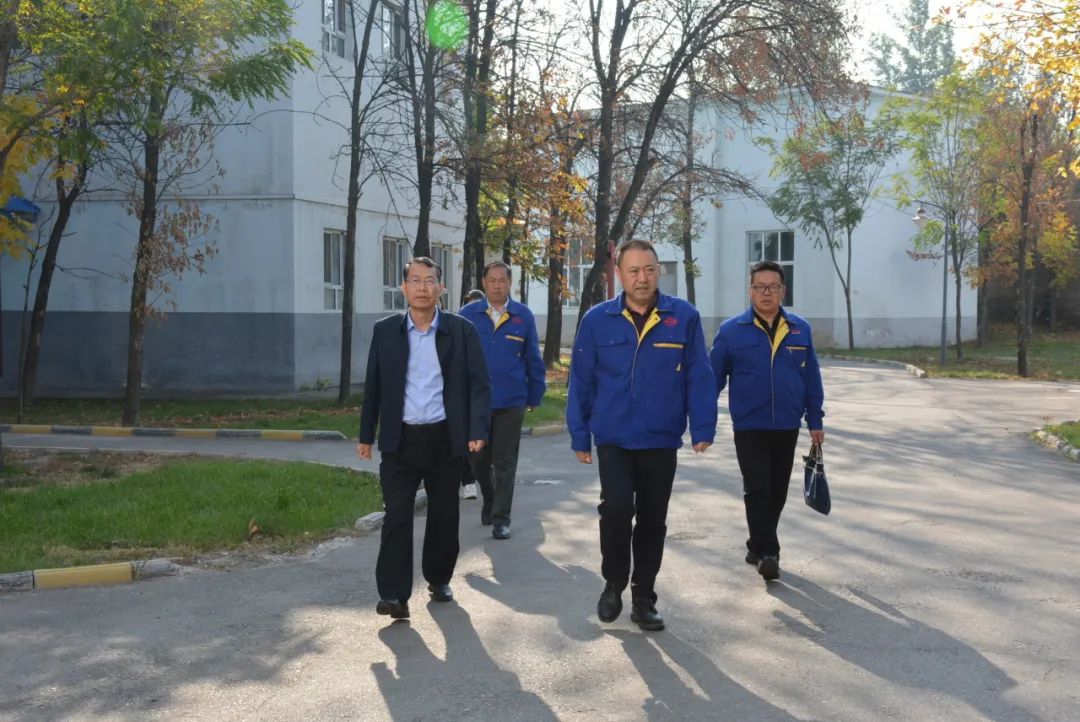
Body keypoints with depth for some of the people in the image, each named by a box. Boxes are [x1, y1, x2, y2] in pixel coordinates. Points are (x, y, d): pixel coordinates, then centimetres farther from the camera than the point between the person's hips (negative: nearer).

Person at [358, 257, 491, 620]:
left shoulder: (462, 330, 0)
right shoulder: (385, 331, 4)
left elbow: (479, 383, -2)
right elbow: (374, 386, 8)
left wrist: (477, 430, -13)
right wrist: (366, 434, 7)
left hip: (445, 439, 0)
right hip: (400, 439, 0)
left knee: (444, 515, 11)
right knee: (397, 515, -6)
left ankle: (439, 579, 30)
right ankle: (394, 594, -6)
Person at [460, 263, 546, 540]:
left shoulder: (523, 316, 0)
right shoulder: (468, 315, 0)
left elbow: (533, 359, 5)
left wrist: (535, 396, 5)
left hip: (511, 402, -1)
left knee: (504, 464, 3)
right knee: (478, 460, 12)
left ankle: (501, 518, 10)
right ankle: (490, 502, 37)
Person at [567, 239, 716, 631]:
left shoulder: (684, 317, -4)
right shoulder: (597, 320, -2)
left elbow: (699, 376, -4)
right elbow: (581, 381, 1)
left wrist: (702, 429, -9)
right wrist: (580, 436, 2)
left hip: (661, 441, 1)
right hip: (614, 439, -1)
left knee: (652, 522, 10)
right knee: (617, 508, -16)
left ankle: (643, 599, 26)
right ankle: (613, 583, 10)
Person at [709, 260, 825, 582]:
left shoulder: (800, 330, 5)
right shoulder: (731, 331, -3)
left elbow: (811, 378, 10)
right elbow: (713, 378, 0)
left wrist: (815, 421, 8)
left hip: (787, 427, 4)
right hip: (749, 427, -3)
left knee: (777, 492, 11)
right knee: (757, 490, -8)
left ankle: (758, 547, 26)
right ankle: (767, 553, -6)